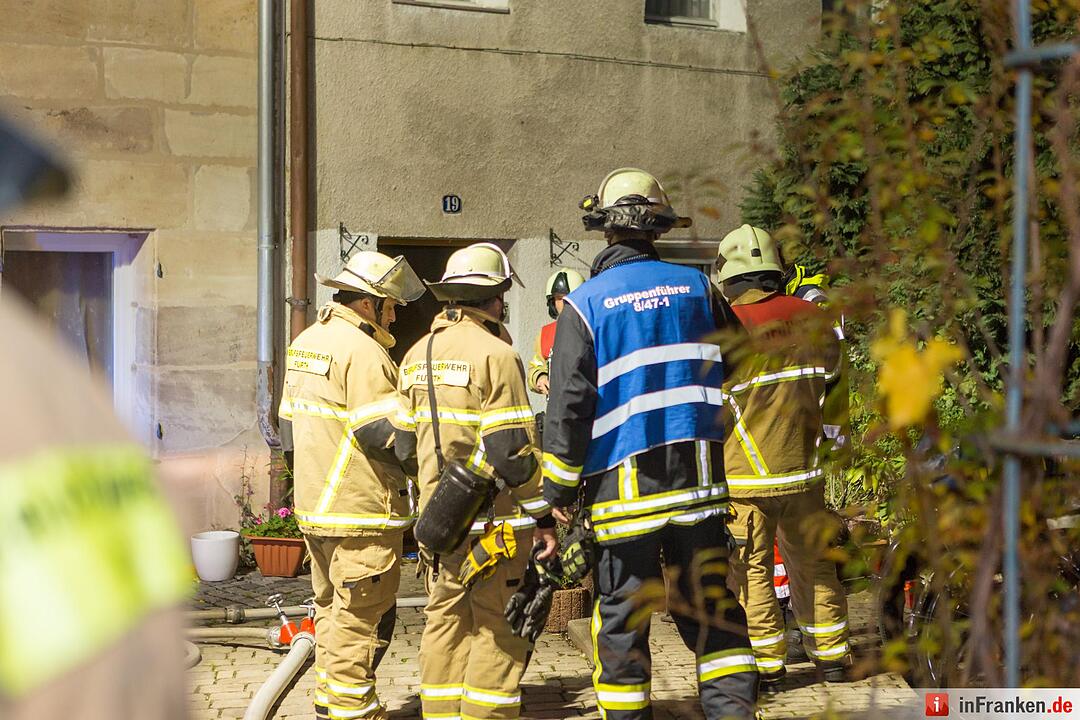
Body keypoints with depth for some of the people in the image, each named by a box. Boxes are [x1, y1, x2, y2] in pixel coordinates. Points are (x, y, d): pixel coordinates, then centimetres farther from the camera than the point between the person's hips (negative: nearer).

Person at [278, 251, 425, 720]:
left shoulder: (305, 343, 14)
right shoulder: (362, 351, -17)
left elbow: (289, 423, 19)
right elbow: (383, 433, -22)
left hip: (313, 505, 9)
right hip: (362, 510, -9)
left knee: (332, 606, 19)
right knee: (361, 616, -2)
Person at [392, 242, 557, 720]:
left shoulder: (417, 356, 10)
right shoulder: (495, 354, -13)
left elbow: (404, 444, 13)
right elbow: (512, 449, -17)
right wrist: (543, 518, -11)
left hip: (438, 518, 7)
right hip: (494, 521, -7)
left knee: (445, 621, 13)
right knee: (498, 629, 0)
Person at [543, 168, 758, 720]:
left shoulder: (585, 305, -6)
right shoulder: (696, 287, 5)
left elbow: (568, 405, -8)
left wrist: (559, 488, 0)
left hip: (623, 482, -3)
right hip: (697, 476, 3)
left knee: (621, 614, 5)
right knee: (708, 603, 10)